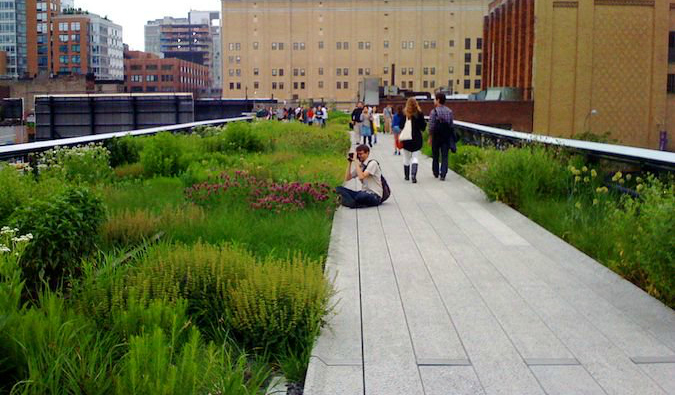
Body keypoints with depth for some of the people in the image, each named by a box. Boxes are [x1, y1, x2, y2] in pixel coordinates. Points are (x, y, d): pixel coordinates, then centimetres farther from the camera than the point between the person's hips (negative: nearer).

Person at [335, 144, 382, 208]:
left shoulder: (372, 163, -10)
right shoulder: (359, 165, 11)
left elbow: (361, 177, -23)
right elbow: (347, 178, 9)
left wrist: (356, 162, -17)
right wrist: (350, 163, 2)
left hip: (375, 196, -7)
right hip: (363, 193, 8)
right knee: (339, 189, -9)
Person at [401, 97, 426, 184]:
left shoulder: (404, 114, -6)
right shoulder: (419, 114, -7)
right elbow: (423, 127, -1)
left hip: (406, 139, 1)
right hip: (417, 139, 0)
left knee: (406, 158, 13)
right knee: (415, 157, 3)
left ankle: (407, 176, 22)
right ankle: (413, 176, -14)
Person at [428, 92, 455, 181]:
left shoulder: (434, 111, -10)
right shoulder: (449, 111, 3)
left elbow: (431, 126, -11)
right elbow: (451, 125, 6)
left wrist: (430, 137, -2)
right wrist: (448, 135, 15)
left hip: (436, 137, -2)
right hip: (447, 137, 3)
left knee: (435, 155, 14)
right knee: (444, 156, 3)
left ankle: (436, 173, 26)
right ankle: (443, 174, -6)